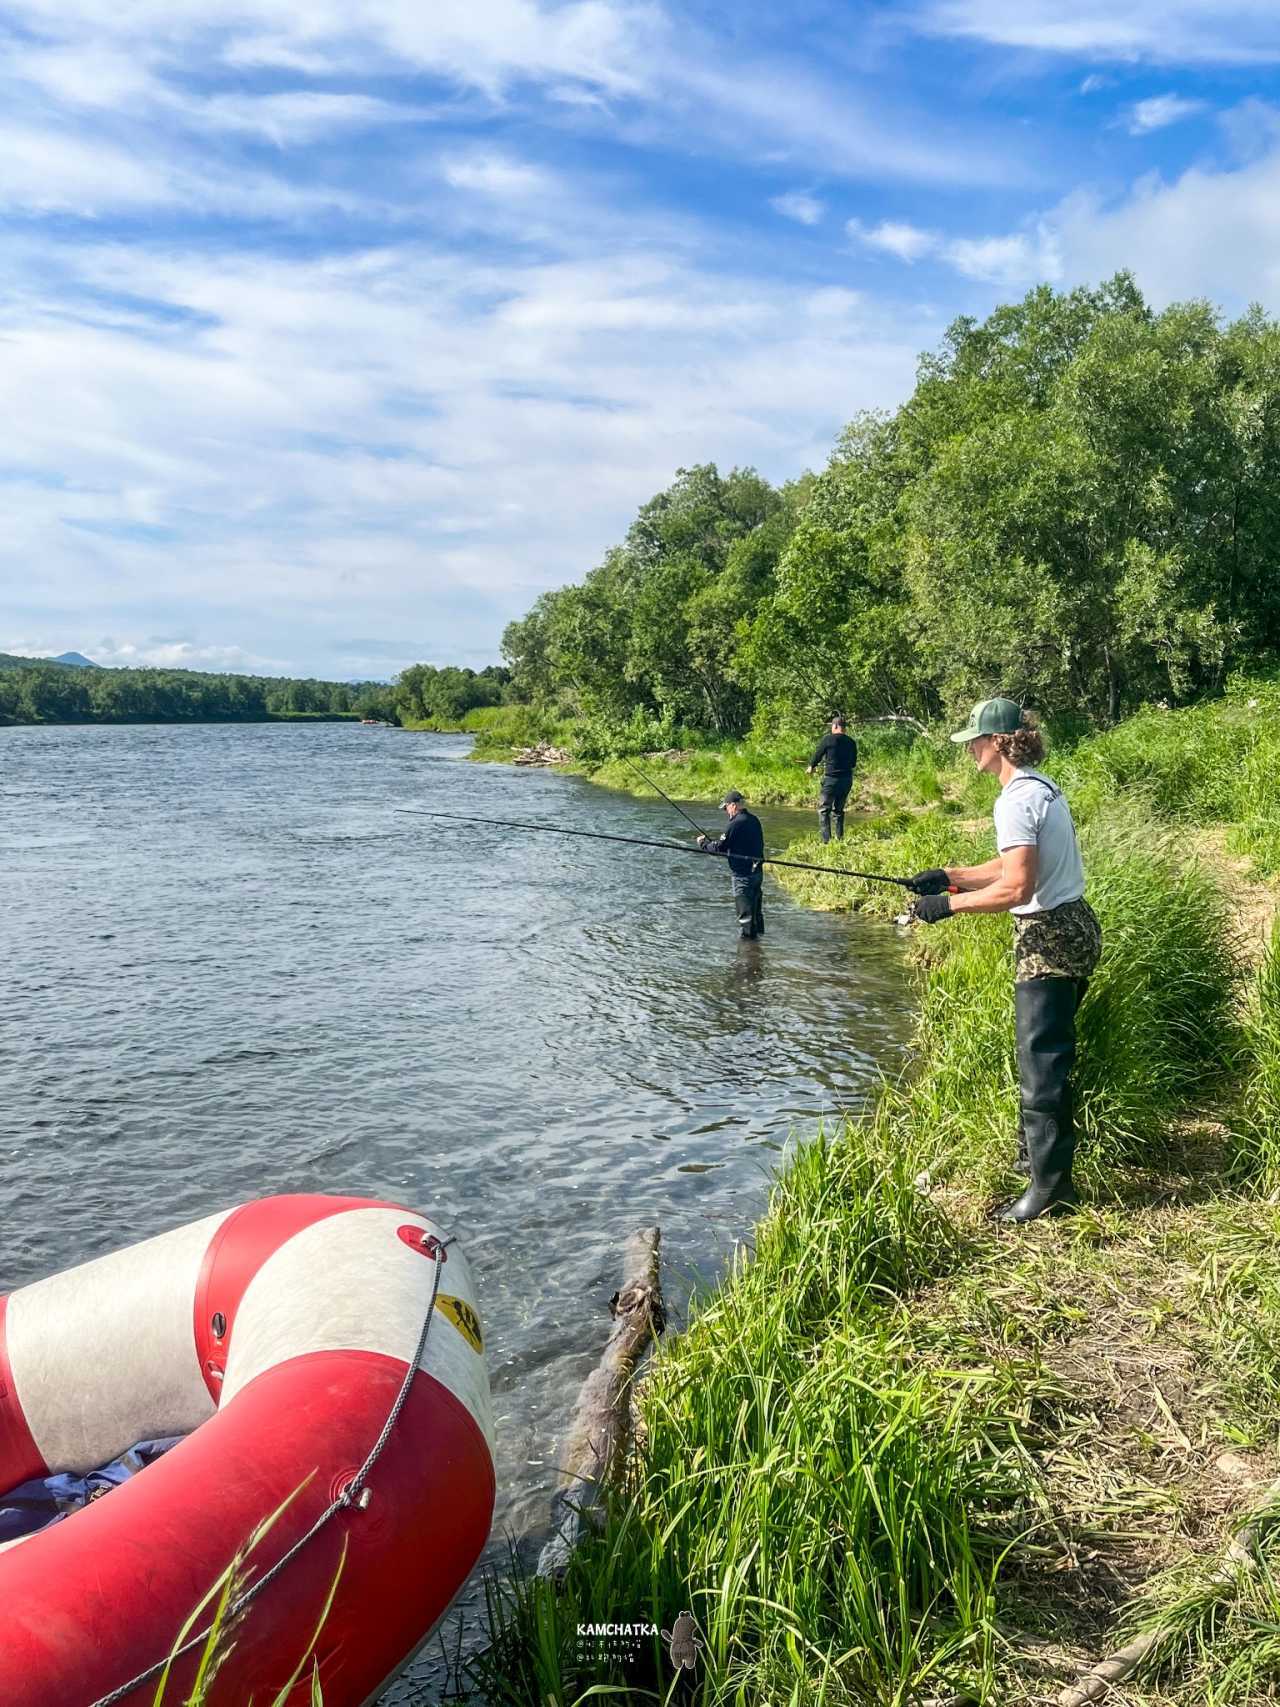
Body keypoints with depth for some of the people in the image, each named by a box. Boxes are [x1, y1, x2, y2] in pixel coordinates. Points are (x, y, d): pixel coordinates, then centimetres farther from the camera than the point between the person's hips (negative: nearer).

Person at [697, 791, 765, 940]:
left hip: (743, 876, -9)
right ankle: (758, 932, 30)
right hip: (757, 872, 9)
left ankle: (746, 936, 5)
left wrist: (703, 843, 4)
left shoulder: (736, 823, -18)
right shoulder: (754, 820, 9)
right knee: (756, 909, 20)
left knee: (745, 913, 0)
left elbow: (720, 848, -14)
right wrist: (710, 839, 18)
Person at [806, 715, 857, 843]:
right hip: (847, 779, 5)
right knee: (839, 810, 17)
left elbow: (817, 755, 0)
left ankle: (826, 840, -6)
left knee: (823, 809, 3)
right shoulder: (851, 742, 5)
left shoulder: (827, 739, -9)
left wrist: (811, 767, 19)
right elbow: (853, 763, 13)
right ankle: (840, 839, 17)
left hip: (831, 779, -5)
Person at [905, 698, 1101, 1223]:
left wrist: (949, 904, -16)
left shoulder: (1017, 799, -19)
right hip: (1074, 929, 10)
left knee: (1042, 1060, -2)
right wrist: (948, 876, 13)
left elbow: (1015, 887, -25)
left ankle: (1050, 1185, 6)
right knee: (1043, 1050, 21)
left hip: (1049, 939, -10)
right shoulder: (1042, 787, 12)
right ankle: (1034, 1149, 37)